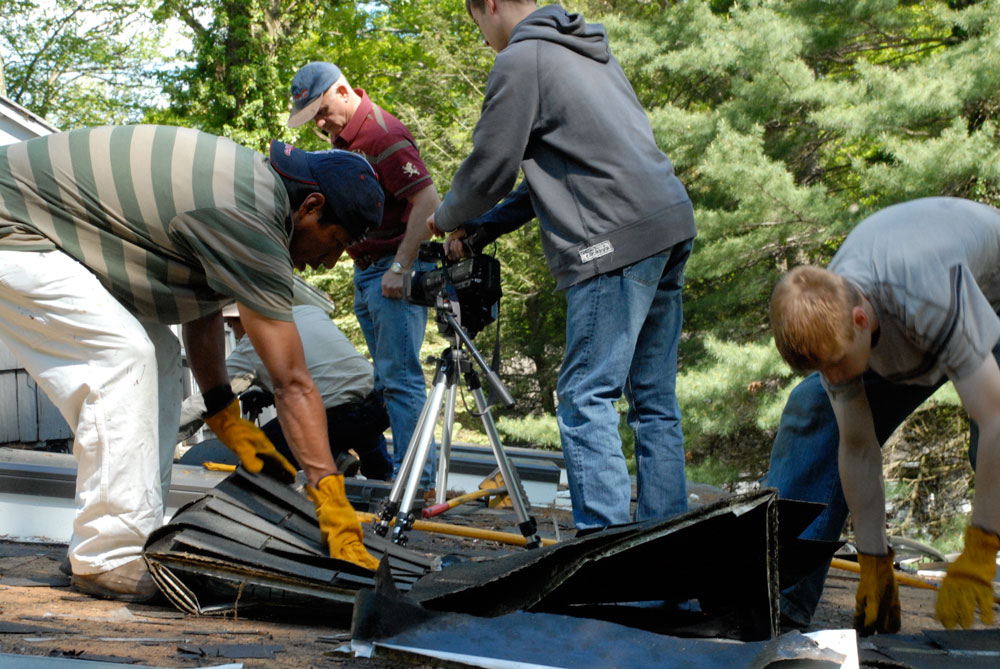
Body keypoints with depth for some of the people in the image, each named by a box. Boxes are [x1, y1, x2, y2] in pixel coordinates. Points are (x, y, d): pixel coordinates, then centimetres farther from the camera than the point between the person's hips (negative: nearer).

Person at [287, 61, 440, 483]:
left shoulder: (383, 136, -18)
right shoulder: (342, 132, 13)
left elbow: (427, 201, -24)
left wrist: (400, 267, -26)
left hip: (394, 271, -10)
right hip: (365, 271, 10)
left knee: (399, 376, -12)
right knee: (386, 377, 11)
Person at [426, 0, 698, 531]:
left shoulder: (520, 60, -3)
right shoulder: (590, 50, 24)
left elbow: (490, 168, -2)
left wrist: (446, 220, 18)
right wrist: (484, 227, 26)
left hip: (618, 240, -9)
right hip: (671, 226, 9)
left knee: (585, 394, -7)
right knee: (654, 397, 11)